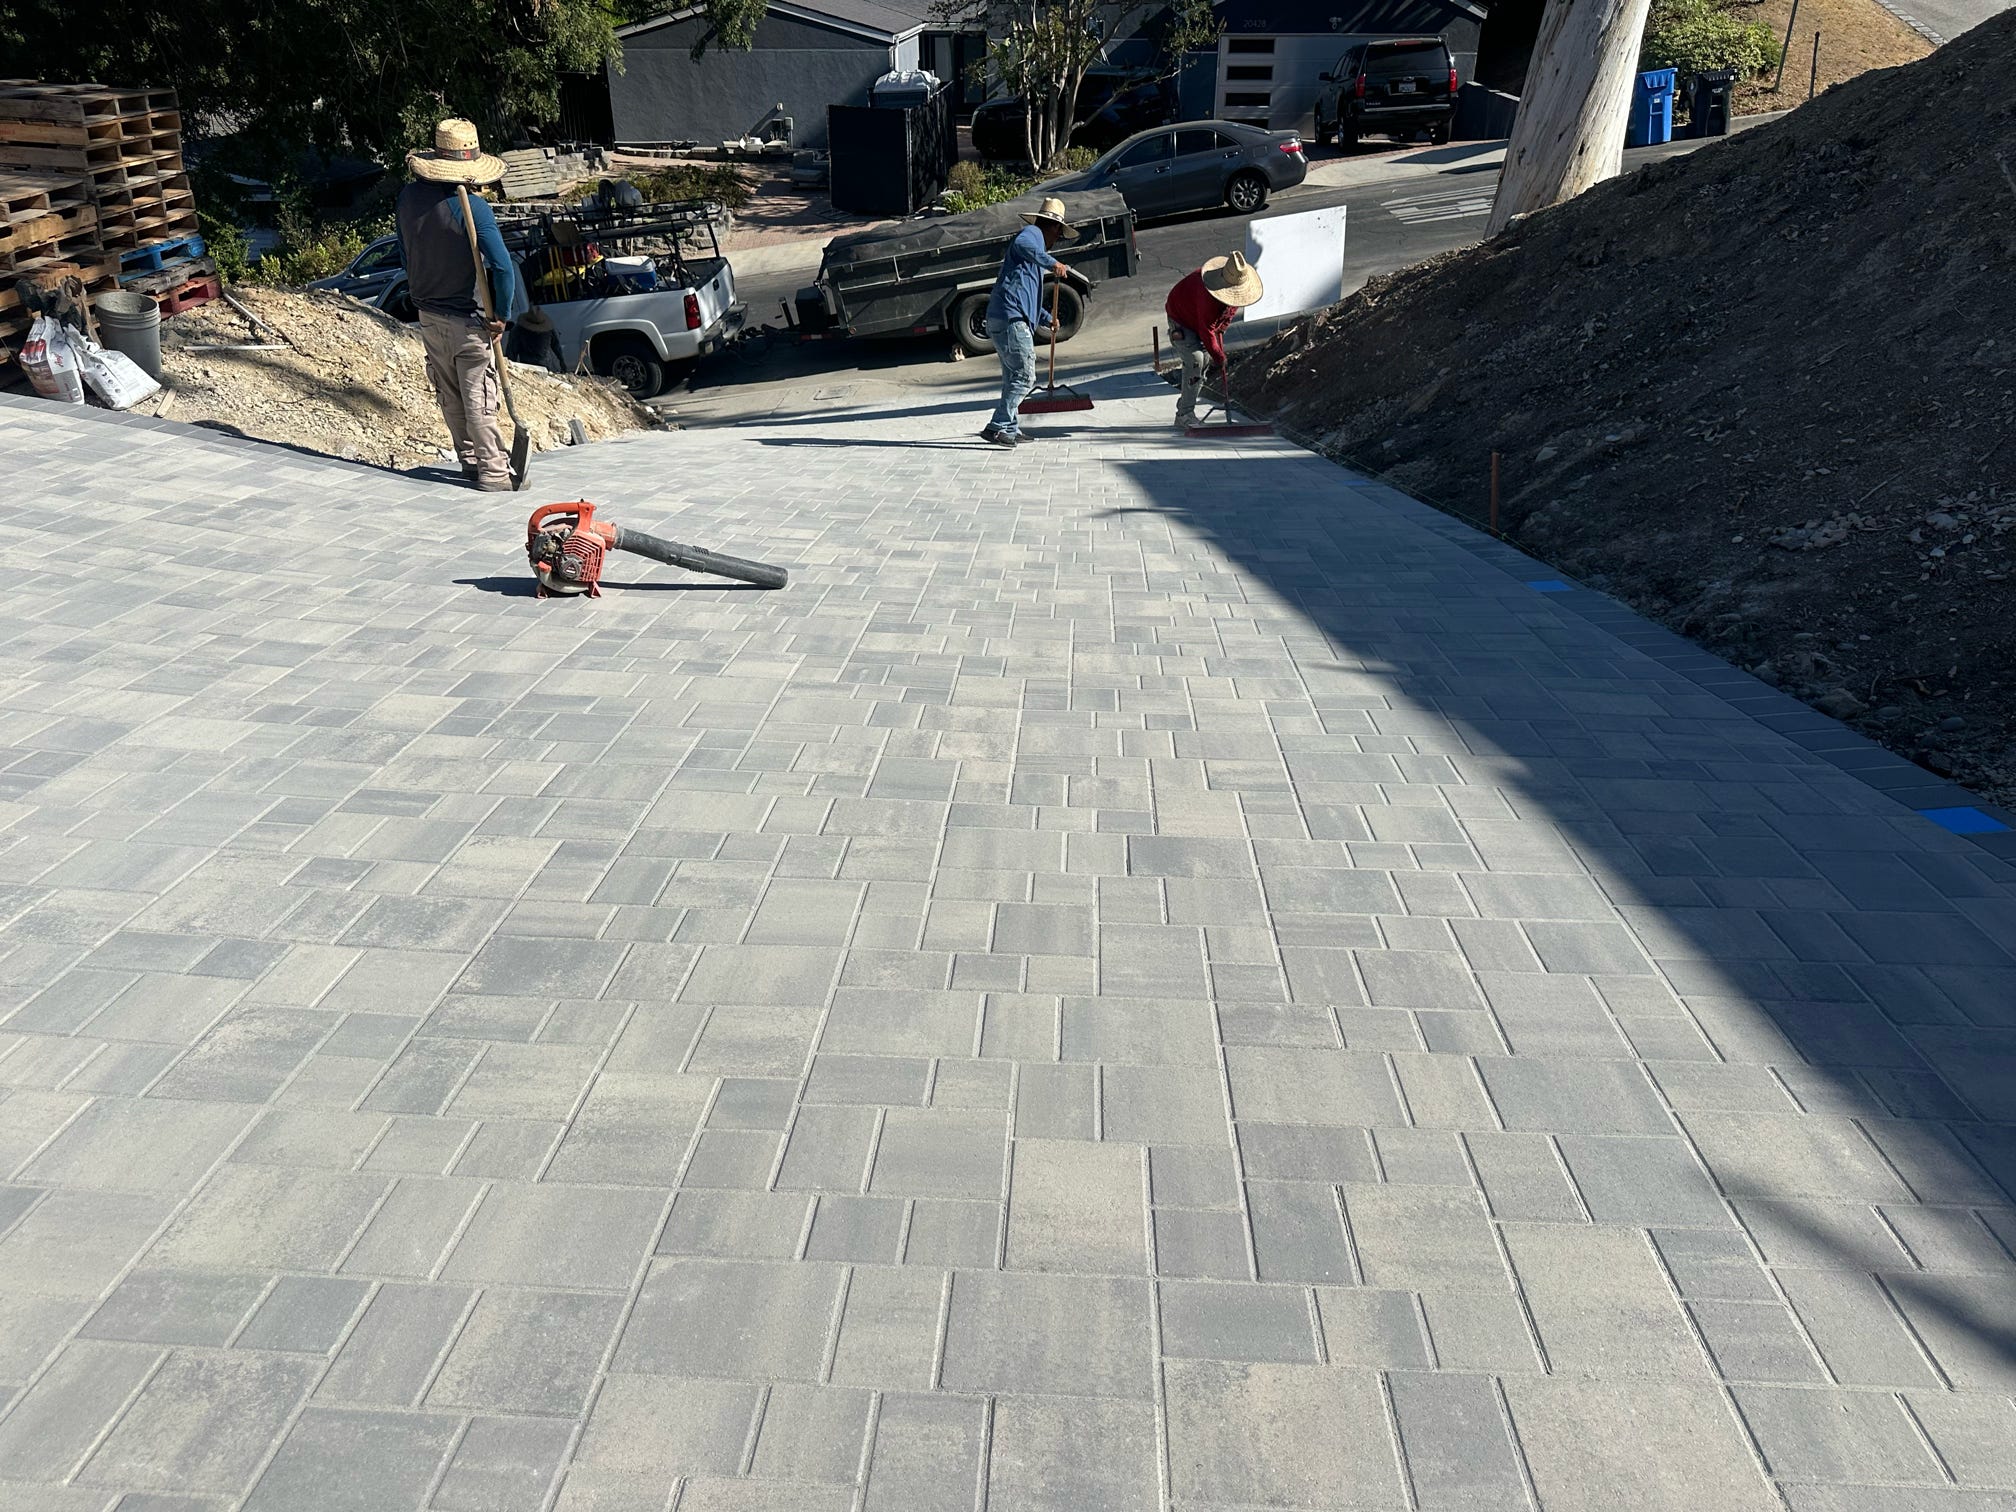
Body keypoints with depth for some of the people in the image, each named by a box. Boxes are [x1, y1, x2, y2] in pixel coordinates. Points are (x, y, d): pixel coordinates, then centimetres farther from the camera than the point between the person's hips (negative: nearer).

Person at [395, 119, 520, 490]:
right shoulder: (472, 206, -21)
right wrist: (502, 316, -13)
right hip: (467, 317, -6)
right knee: (478, 399, 0)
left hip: (427, 312, 6)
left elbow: (404, 251, 12)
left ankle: (469, 459, 28)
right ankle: (493, 472, 3)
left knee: (449, 396, 17)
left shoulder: (409, 196, 0)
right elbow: (502, 266, -24)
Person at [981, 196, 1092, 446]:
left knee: (1013, 377, 16)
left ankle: (1010, 430, 20)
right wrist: (1052, 263, -22)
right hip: (1011, 318, -11)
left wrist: (1047, 319, 39)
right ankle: (997, 427, -16)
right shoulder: (1033, 232, 2)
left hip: (1001, 321, 11)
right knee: (1024, 376, -12)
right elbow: (1021, 245, -25)